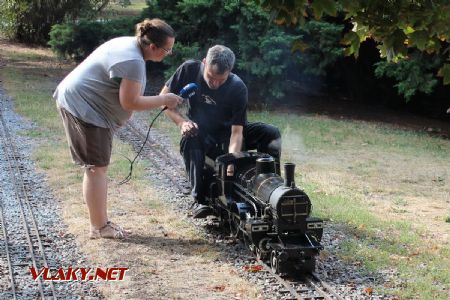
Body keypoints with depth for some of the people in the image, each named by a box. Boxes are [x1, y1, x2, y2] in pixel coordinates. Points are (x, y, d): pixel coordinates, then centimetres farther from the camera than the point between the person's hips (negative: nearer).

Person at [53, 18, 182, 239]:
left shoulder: (130, 43, 7)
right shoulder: (133, 62, -25)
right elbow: (130, 102, -24)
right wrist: (164, 100, -14)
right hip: (84, 108, -10)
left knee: (96, 167, 14)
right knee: (97, 168, -4)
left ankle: (100, 222, 20)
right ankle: (100, 227, 3)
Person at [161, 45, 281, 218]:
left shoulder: (238, 88, -20)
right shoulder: (190, 69, -17)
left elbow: (237, 131, -25)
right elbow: (164, 98, -8)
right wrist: (181, 122, -24)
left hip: (227, 131, 1)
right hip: (200, 132, 0)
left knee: (271, 133, -21)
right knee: (189, 139, -37)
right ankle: (200, 200, -36)